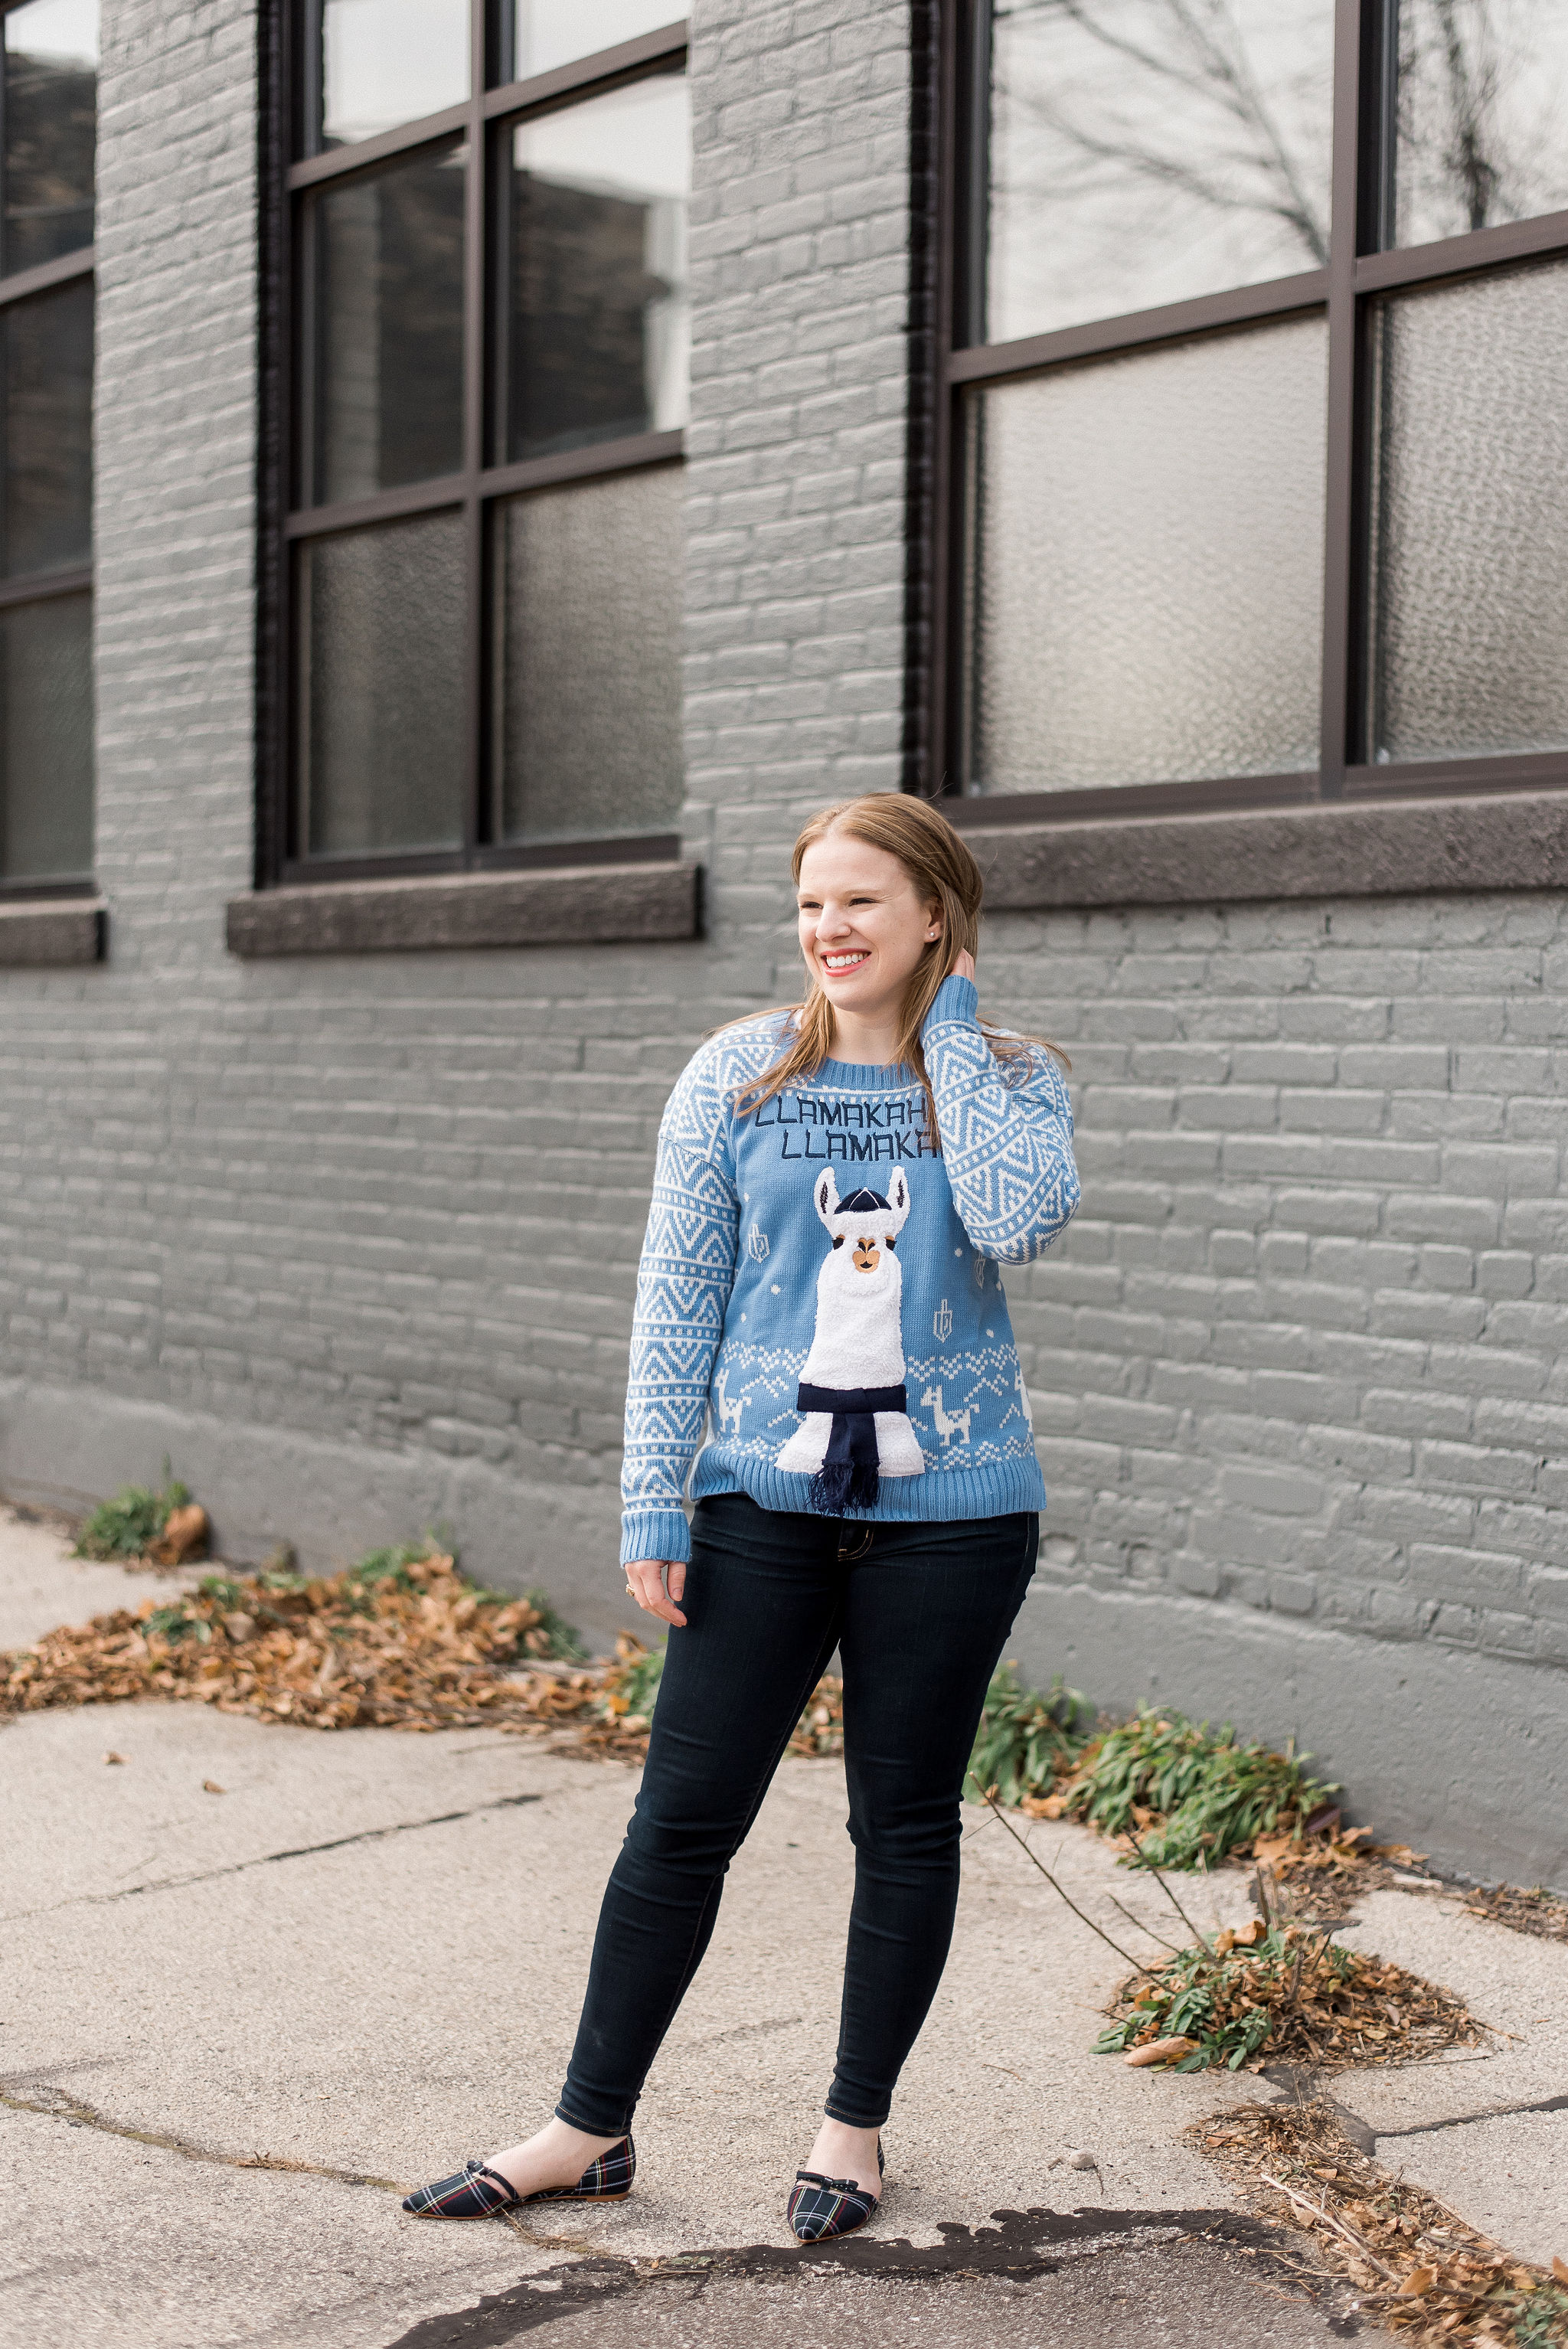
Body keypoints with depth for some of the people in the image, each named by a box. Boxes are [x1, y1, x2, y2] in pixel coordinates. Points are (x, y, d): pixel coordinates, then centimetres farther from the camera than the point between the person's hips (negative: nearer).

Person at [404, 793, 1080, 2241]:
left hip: (951, 1510, 0)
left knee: (906, 1824, 9)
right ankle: (592, 2131, 16)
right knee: (682, 1817, 2)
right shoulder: (738, 1076, 1)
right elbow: (677, 1302, 2)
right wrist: (652, 1507, -2)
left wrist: (952, 1027, -12)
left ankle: (856, 2130, 25)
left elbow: (1019, 1223, -21)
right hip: (766, 1498, 1)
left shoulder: (1011, 1078, 0)